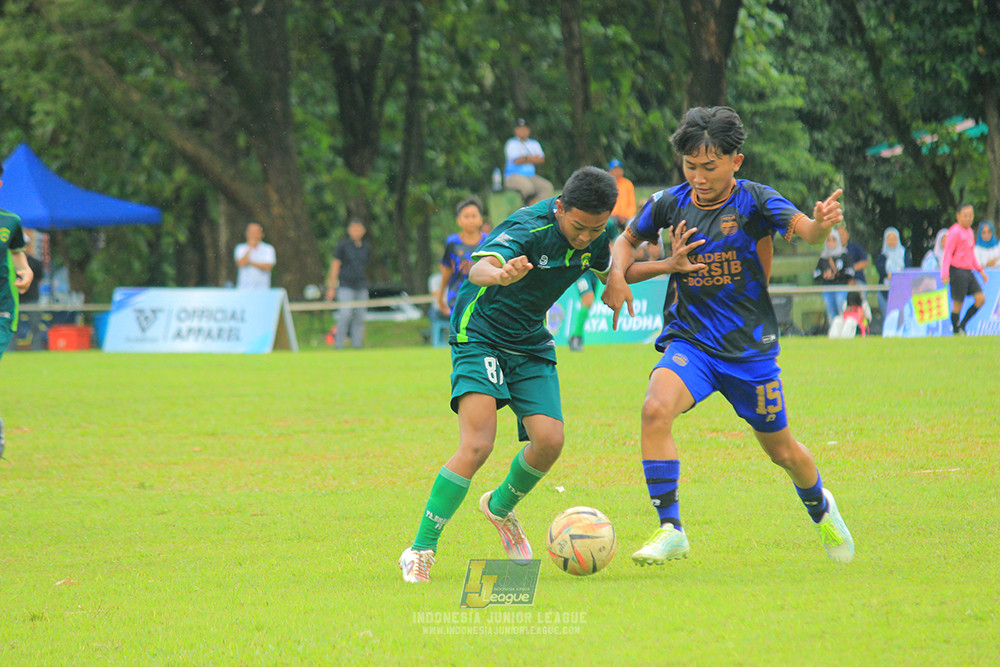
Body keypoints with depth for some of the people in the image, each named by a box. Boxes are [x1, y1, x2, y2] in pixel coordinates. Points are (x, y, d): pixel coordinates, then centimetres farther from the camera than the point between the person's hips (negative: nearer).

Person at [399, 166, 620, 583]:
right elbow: (479, 268, -47)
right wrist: (500, 275, -71)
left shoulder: (597, 236, -5)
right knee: (477, 445, -23)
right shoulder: (527, 228, -27)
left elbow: (607, 270, 21)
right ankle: (421, 552, -16)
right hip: (479, 334, -6)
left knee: (549, 441, -11)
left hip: (531, 345, 6)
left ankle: (500, 507, 22)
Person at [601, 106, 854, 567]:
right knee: (656, 409, -28)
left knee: (781, 450, 12)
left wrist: (821, 224, -50)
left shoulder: (754, 200, -11)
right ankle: (670, 531, -21)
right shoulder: (670, 204, -1)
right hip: (689, 339, 1)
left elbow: (804, 229, -26)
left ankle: (820, 508, 47)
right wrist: (618, 275, -4)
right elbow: (627, 239, 16)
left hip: (750, 346, -1)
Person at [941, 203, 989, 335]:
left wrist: (981, 270, 23)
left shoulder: (970, 231, 16)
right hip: (957, 271, -8)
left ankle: (962, 325, 12)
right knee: (958, 303, -4)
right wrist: (945, 275, -19)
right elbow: (947, 254, -13)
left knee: (980, 299, 0)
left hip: (968, 272, 8)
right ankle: (956, 330, 10)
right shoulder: (955, 232, -10)